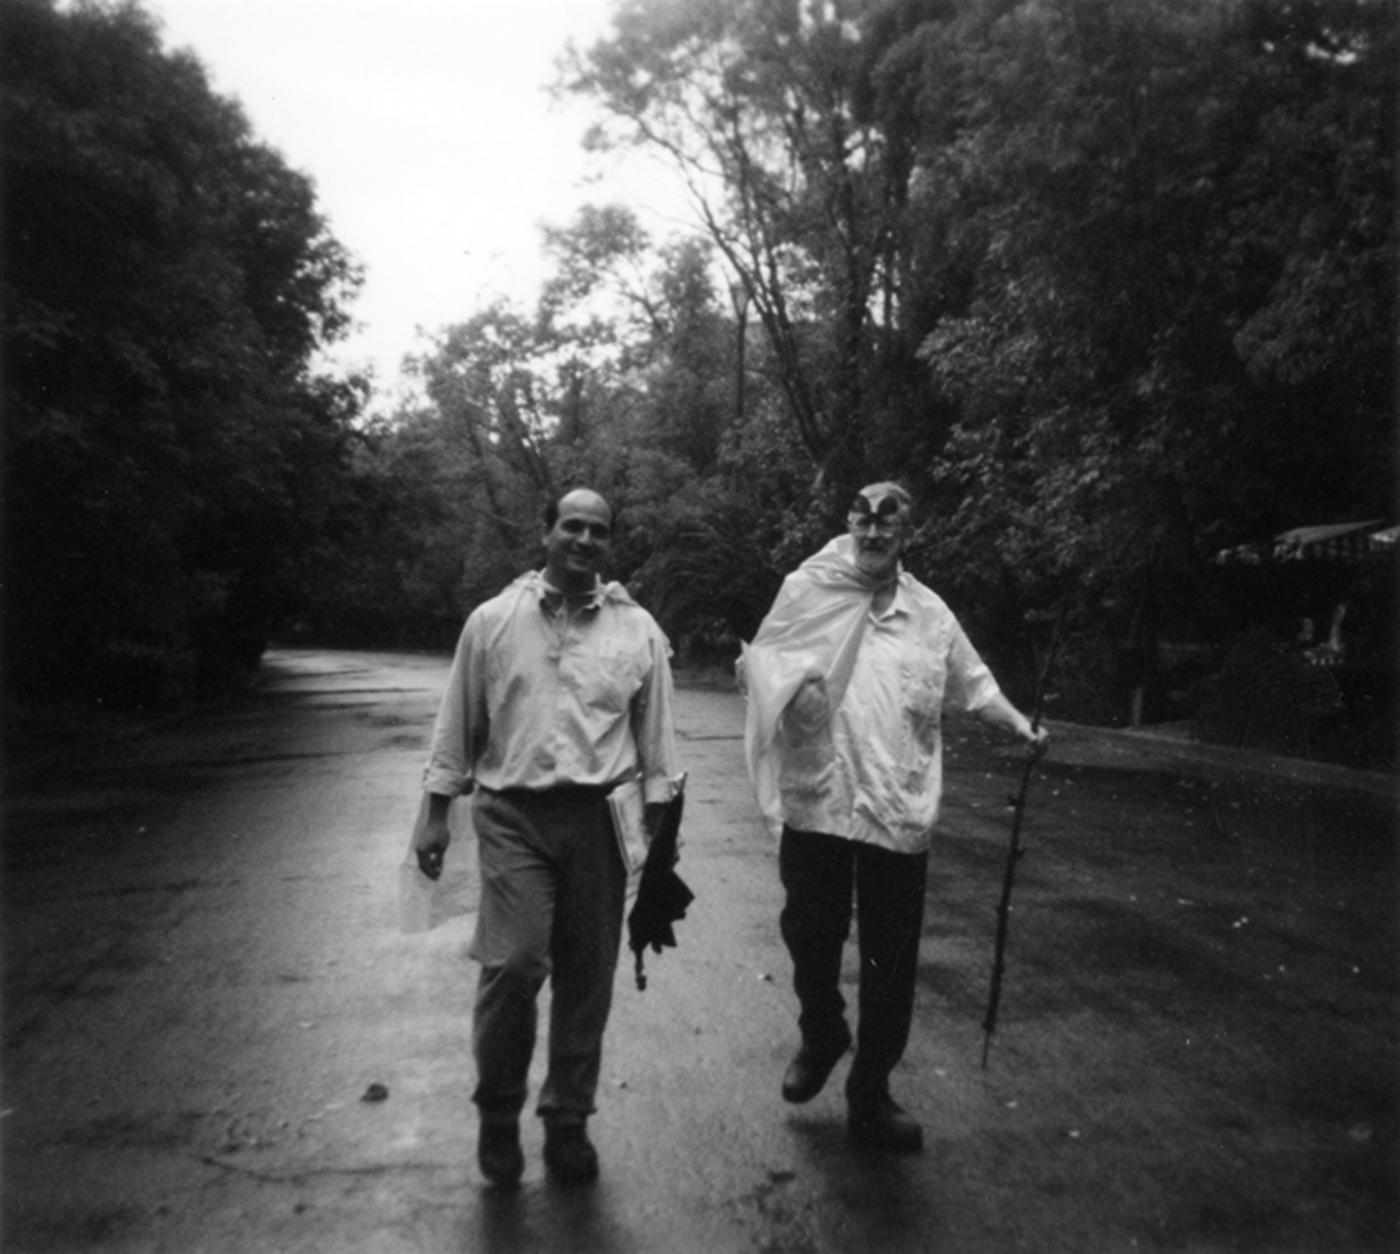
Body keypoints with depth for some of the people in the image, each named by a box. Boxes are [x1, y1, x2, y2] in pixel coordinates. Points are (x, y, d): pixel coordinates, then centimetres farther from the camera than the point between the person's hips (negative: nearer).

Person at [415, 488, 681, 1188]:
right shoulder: (493, 620, 4)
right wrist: (436, 816, 7)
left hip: (599, 819, 2)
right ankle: (498, 1115, 12)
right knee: (514, 961, -14)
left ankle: (568, 1123, 27)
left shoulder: (638, 630, 5)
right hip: (512, 816, -1)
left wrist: (657, 829, 5)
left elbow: (656, 737, 8)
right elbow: (457, 727, 9)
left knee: (587, 980, 7)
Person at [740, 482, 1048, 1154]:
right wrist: (761, 675, -15)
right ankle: (820, 1038, 42)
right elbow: (763, 668, 7)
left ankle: (869, 1095, 25)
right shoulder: (806, 592, 1)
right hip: (815, 801, -1)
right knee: (809, 940, 10)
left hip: (898, 812, 1)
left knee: (891, 963, 6)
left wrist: (1018, 723, 6)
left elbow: (971, 681, 19)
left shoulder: (929, 614, 7)